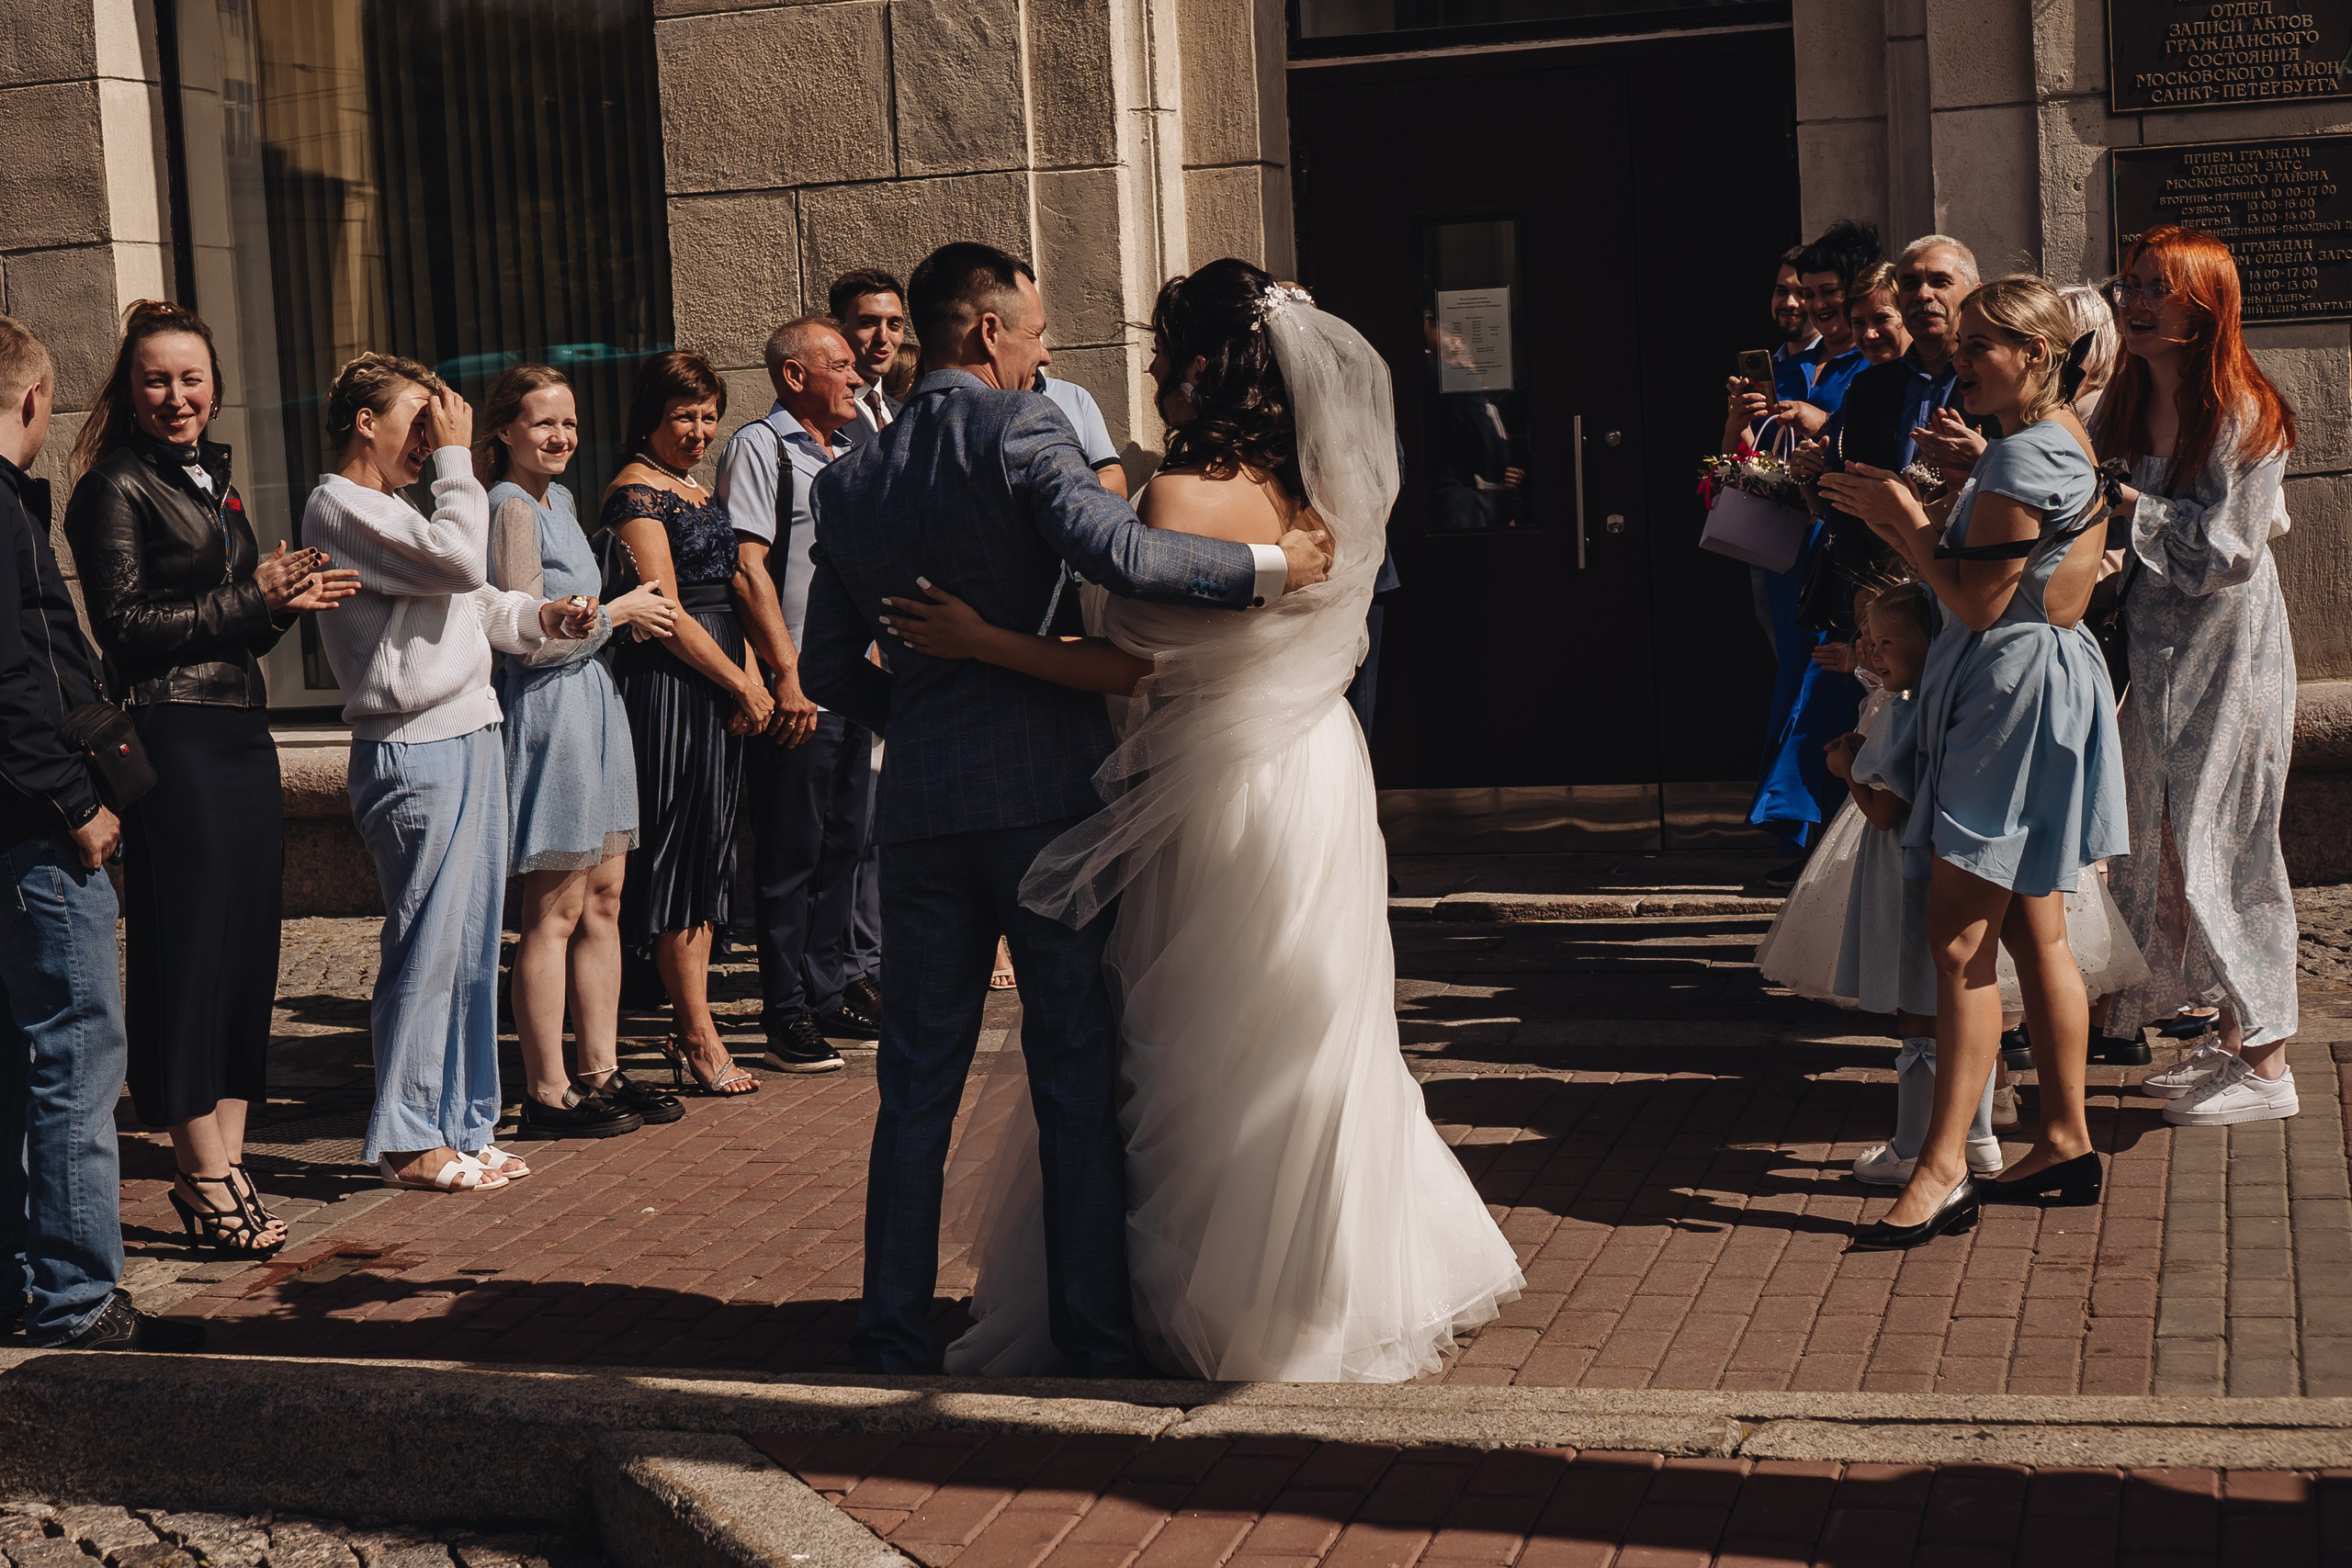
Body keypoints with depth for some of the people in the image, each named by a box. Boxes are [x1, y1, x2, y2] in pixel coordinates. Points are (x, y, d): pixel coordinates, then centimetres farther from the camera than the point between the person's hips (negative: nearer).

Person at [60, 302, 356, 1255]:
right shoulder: (115, 489, -3)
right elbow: (125, 624, -11)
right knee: (187, 952, -4)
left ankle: (221, 1163, 15)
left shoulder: (212, 482, 20)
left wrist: (290, 601, 3)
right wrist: (252, 598, -12)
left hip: (241, 735, 8)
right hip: (171, 737, -8)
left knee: (247, 951, 7)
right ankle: (205, 1177, 2)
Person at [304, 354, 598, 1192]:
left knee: (472, 945, 10)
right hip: (413, 751, -10)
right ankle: (409, 1141, 4)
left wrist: (542, 617, 7)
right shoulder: (338, 506, -8)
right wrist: (457, 459, -10)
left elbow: (472, 603, 25)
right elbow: (458, 563, -19)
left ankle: (462, 1125, 18)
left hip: (470, 735, 10)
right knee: (427, 948, -5)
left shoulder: (393, 507, 23)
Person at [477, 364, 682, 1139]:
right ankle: (547, 1094, 1)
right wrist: (619, 611, -8)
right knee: (555, 912, -5)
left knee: (603, 900, 11)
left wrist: (625, 613, 10)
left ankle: (600, 1071, 18)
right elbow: (530, 637, -18)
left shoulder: (556, 499, 16)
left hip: (592, 704, 10)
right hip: (547, 712, -9)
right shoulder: (511, 507, -13)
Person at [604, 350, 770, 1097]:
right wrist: (742, 686, -11)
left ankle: (690, 1029, 15)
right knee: (678, 851, -4)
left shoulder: (702, 491, 19)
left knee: (706, 859, 9)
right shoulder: (636, 490, -8)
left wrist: (752, 680, 5)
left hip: (720, 689, 9)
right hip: (666, 687, -9)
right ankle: (699, 1035, 0)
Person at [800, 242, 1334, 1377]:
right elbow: (1112, 550, -24)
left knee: (917, 1086, 12)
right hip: (1049, 793, -4)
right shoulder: (1021, 428, -6)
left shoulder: (849, 482, 11)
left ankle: (892, 1334, 15)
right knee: (1076, 1083, 5)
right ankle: (1095, 1338, 9)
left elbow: (829, 672, 13)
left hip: (921, 805, 5)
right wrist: (1267, 565, -15)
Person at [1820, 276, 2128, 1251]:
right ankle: (2067, 1144, 21)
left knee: (1960, 938, -10)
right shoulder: (2062, 439, 15)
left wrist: (1904, 522, -8)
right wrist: (1912, 516, 6)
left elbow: (1980, 602, -18)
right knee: (2034, 933, 14)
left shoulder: (2023, 458, -18)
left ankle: (1942, 1172, -9)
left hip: (2014, 690, -11)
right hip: (2038, 685, 11)